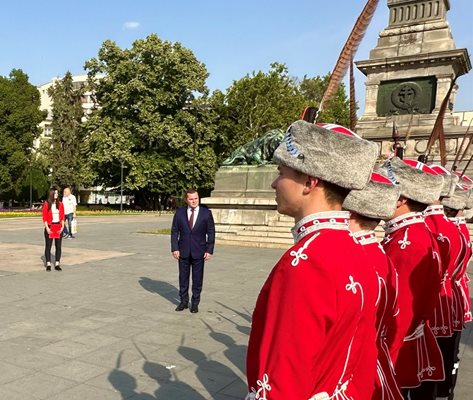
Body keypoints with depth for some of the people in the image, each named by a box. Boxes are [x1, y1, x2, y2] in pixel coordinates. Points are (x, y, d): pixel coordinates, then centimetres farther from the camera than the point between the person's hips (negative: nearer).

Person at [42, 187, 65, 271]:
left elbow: (62, 216, 7)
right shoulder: (46, 204, -3)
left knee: (58, 246, 4)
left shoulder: (60, 204, 6)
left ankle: (57, 264, 10)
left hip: (58, 227, 3)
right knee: (48, 246, 2)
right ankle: (48, 264, 8)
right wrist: (47, 228, -12)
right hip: (50, 227, -3)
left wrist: (62, 227, -3)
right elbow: (44, 217, -5)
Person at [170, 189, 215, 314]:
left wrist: (209, 250, -6)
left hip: (199, 252, -1)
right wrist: (174, 248, -5)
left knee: (197, 279, 6)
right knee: (183, 277, 10)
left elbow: (211, 233, 0)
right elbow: (174, 231, 3)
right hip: (183, 251, 1)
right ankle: (184, 301, 23)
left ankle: (195, 303, 18)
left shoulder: (206, 213, -2)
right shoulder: (179, 212, 1)